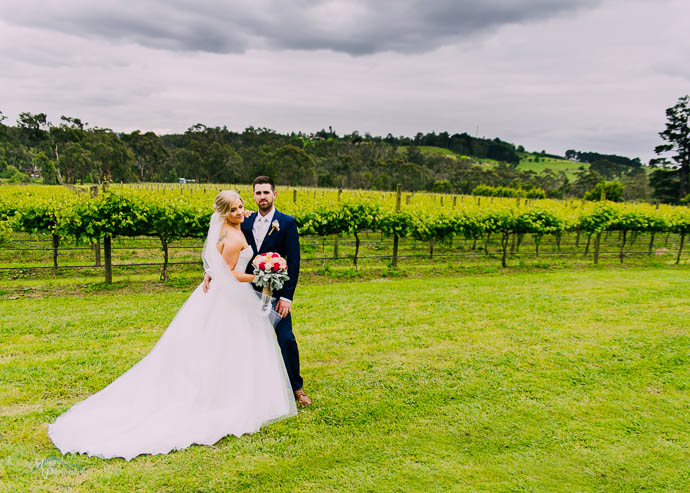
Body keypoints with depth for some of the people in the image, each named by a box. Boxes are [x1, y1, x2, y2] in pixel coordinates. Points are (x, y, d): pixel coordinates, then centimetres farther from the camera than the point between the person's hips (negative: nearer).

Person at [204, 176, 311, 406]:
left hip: (276, 294, -4)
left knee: (286, 339, -3)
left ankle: (296, 387, 14)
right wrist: (211, 271, -10)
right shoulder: (245, 223, 8)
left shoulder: (287, 223, -4)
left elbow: (293, 262, -8)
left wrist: (287, 296, -13)